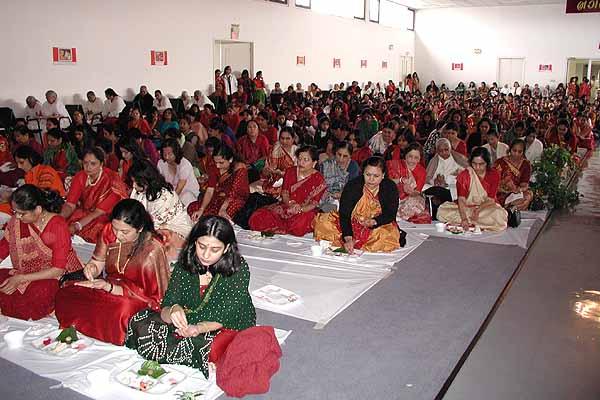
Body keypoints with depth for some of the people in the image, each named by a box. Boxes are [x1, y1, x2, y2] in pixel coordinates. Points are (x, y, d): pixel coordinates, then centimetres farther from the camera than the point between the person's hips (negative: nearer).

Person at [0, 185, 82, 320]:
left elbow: (58, 269, -21)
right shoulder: (16, 221, -5)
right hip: (27, 273, 6)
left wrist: (21, 279, -25)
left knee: (38, 294, -36)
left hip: (58, 276, -6)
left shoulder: (58, 226, -21)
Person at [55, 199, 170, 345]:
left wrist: (109, 287, -29)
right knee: (65, 294, -17)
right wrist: (91, 268, -18)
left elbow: (148, 293, -18)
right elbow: (98, 262, 9)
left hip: (140, 300, -4)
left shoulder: (152, 250, -22)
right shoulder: (109, 231, -6)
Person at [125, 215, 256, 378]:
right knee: (138, 323, -12)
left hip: (228, 328, -4)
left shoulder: (238, 269, -19)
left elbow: (224, 317, -18)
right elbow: (165, 308, -11)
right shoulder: (184, 264, -8)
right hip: (187, 323, 4)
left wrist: (198, 328, -38)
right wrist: (173, 310, -36)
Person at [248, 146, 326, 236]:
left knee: (300, 224, -43)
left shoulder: (318, 179, -5)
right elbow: (284, 193, 5)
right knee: (257, 219, -19)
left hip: (305, 212, -4)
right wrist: (291, 204, -17)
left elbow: (314, 204, -7)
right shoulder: (290, 171, 7)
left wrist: (300, 209, -26)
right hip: (286, 207, 4)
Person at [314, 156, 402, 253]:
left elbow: (390, 214, -8)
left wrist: (373, 222, -29)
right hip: (352, 224, 0)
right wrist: (348, 238, -37)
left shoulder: (390, 187, -11)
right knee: (323, 222, -20)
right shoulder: (352, 186, -16)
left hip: (379, 225, 1)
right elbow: (344, 214, -22)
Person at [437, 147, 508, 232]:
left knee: (500, 216, -34)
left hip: (486, 208, 0)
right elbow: (461, 199, -20)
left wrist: (478, 209, -30)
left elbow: (491, 199, -9)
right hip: (466, 208, 1)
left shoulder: (494, 175, -5)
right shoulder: (464, 175, -9)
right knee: (442, 212, -26)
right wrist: (464, 218, -36)